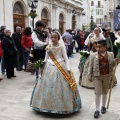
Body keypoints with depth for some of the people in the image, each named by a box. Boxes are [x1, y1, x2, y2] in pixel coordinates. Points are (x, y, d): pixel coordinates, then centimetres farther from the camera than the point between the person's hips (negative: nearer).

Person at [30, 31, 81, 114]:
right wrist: (45, 67, 10)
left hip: (60, 68, -3)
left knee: (60, 87, -3)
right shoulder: (48, 47, 7)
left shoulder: (61, 46, -2)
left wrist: (68, 69, -12)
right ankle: (48, 105, 17)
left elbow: (66, 58, -4)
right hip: (50, 68, 4)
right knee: (48, 87, 4)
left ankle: (62, 106, 9)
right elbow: (46, 59, 14)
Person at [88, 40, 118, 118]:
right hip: (97, 76, -2)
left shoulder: (111, 54, 1)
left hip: (107, 76, 2)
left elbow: (112, 65, 11)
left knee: (105, 92, 15)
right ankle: (97, 110, 8)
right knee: (98, 93, -3)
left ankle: (103, 106, 34)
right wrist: (89, 76, -1)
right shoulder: (93, 55, -5)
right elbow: (90, 66, -1)